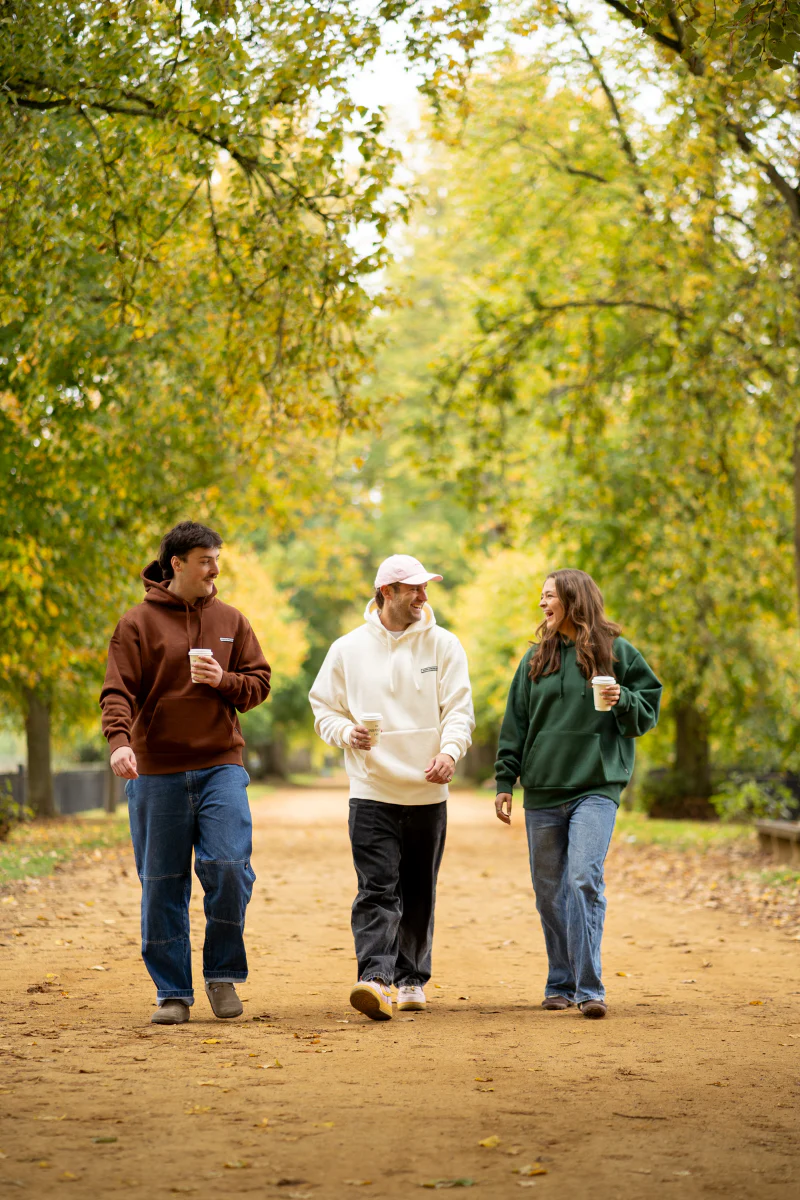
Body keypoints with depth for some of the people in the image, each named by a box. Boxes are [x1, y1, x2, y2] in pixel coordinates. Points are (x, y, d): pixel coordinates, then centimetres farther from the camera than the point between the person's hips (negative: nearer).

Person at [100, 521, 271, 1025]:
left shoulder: (230, 621, 10)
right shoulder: (139, 623, 0)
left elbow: (259, 681, 12)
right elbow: (118, 691, -7)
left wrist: (223, 681, -8)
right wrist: (119, 741, -24)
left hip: (221, 765, 2)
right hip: (157, 772, -2)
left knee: (229, 865, -12)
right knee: (163, 884, 2)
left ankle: (224, 974, 6)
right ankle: (173, 992, 11)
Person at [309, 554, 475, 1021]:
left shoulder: (444, 645, 4)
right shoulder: (348, 649, 4)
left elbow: (459, 708, -2)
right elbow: (324, 709, 10)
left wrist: (450, 750, -21)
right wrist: (348, 733, -12)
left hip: (428, 792, 2)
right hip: (372, 791, -1)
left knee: (419, 893, 11)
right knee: (377, 889, -13)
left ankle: (412, 978, 24)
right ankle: (376, 979, -23)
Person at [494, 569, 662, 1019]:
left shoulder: (616, 652, 3)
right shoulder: (537, 657, 11)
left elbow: (649, 705, 7)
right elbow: (516, 723, 13)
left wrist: (622, 701, -14)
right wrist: (505, 781, 8)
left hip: (596, 787, -4)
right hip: (543, 789, 4)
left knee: (585, 879, -17)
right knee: (550, 890, 7)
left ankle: (590, 987, -16)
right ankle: (561, 984, 18)